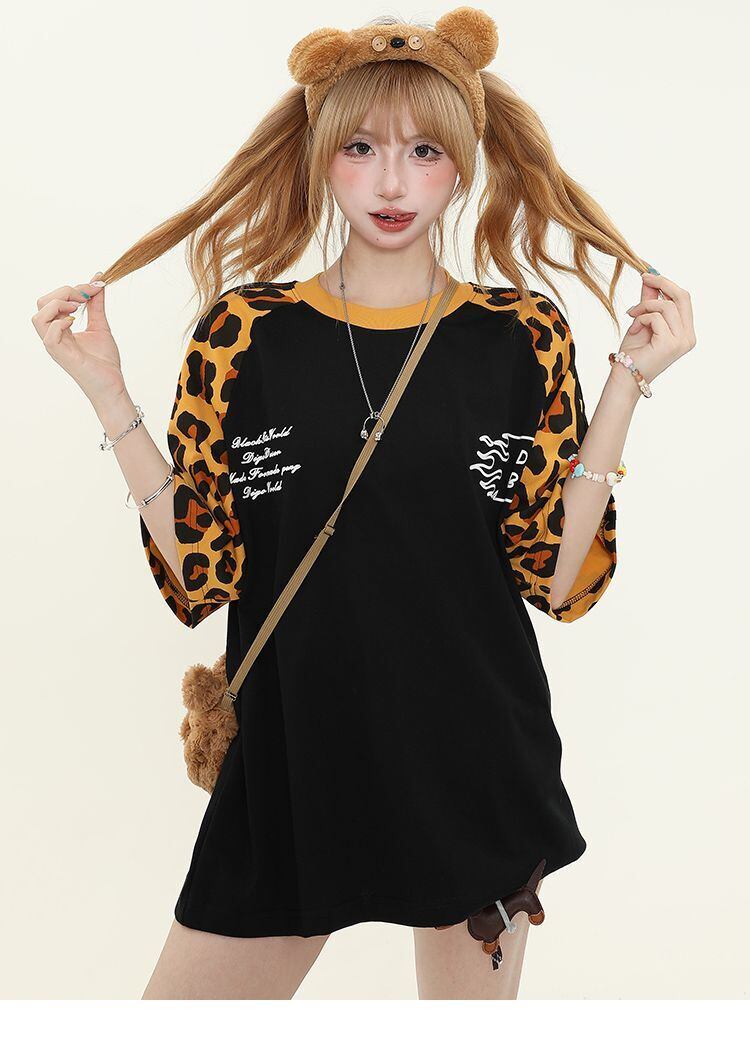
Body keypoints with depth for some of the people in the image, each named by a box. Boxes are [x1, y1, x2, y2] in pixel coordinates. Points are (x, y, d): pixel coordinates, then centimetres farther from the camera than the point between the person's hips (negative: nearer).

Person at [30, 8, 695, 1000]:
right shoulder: (245, 332, -3)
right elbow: (202, 581, -6)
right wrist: (108, 391, -11)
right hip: (295, 761, 0)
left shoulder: (521, 336, -2)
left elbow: (561, 579, -7)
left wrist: (630, 378, -10)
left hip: (474, 763, 1)